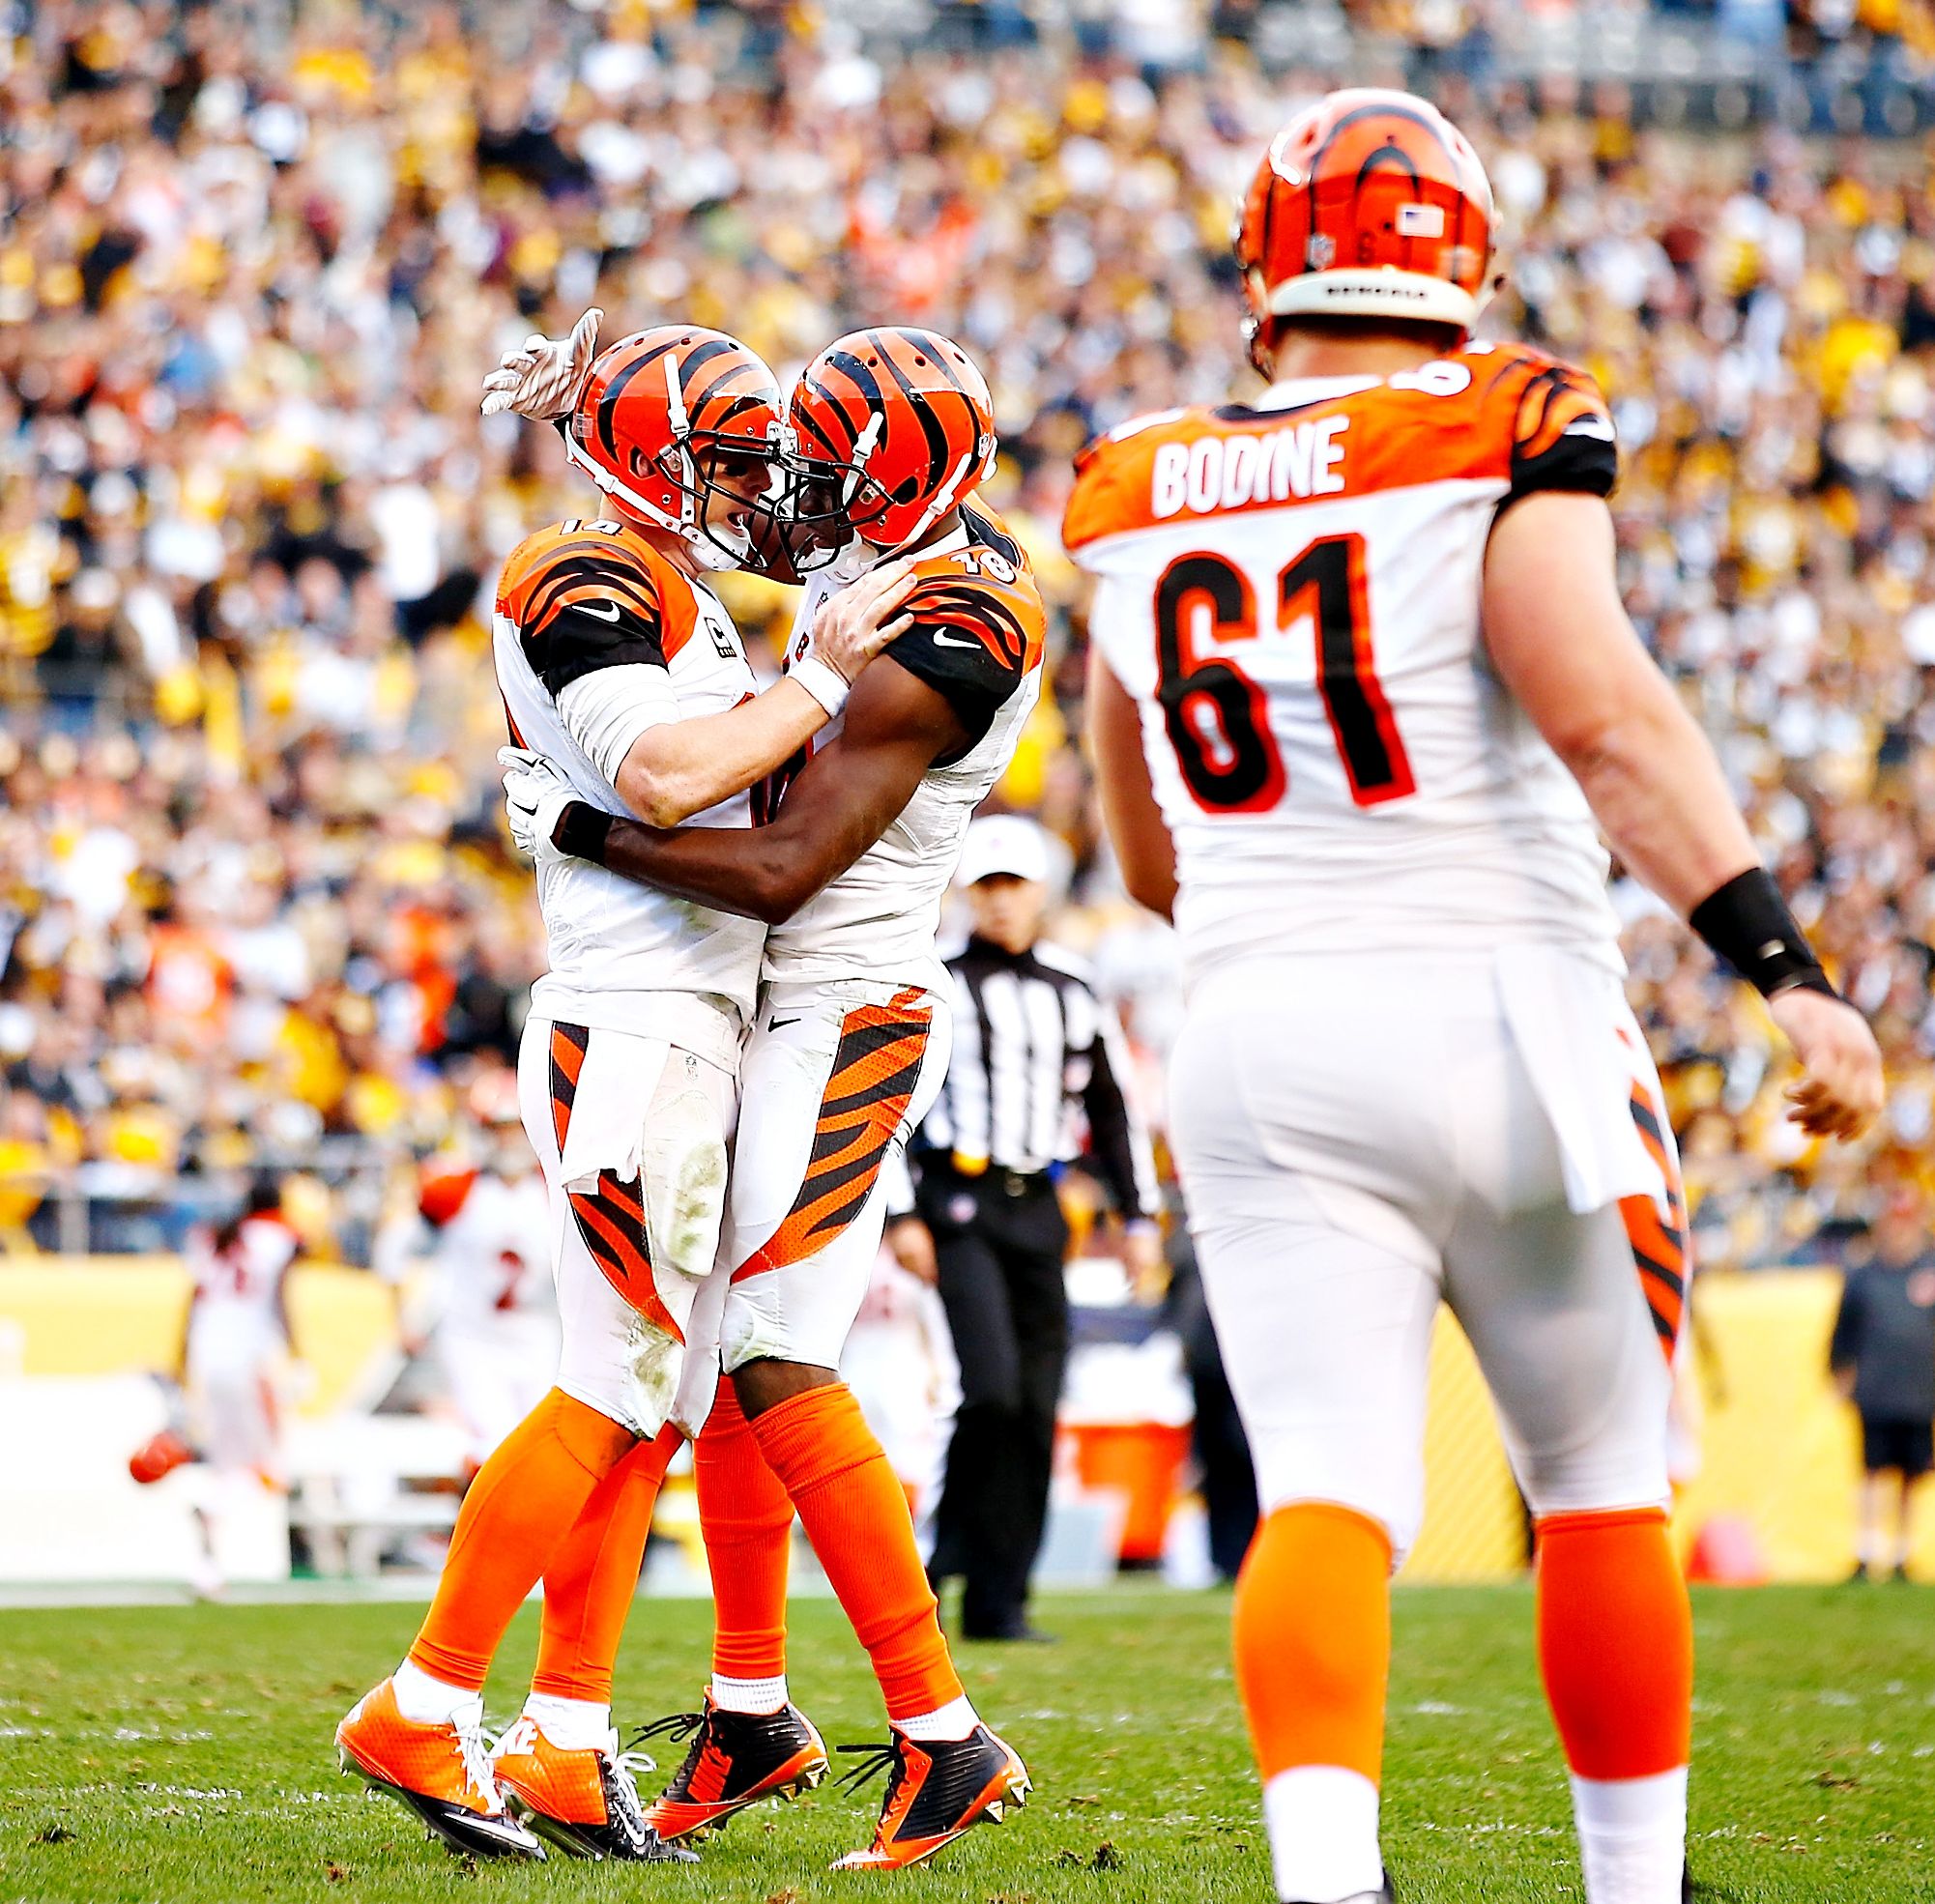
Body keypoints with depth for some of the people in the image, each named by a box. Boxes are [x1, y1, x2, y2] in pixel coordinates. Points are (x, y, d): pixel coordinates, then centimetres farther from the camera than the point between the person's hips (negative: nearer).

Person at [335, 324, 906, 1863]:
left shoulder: (683, 599, 21)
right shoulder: (588, 588, -11)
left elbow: (748, 813, 23)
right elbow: (666, 776, -26)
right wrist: (825, 675, -16)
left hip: (690, 1030, 10)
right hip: (636, 1030, -10)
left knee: (648, 1396, 9)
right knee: (616, 1390, -10)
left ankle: (566, 1745, 11)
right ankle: (423, 1713, -5)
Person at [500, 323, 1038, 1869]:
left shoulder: (930, 650, -22)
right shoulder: (911, 560, 7)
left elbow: (781, 870, -25)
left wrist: (576, 830, -19)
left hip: (840, 1026, -10)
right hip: (795, 1011, 10)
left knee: (781, 1370, -14)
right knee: (723, 1352, 14)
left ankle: (943, 1740, -13)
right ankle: (750, 1710, 24)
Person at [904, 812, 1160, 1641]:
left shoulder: (1073, 994, 15)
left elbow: (1113, 1108, 21)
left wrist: (1139, 1215, 14)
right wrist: (903, 1215, -9)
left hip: (1036, 1207, 5)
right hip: (959, 1205, -5)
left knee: (1036, 1408, 0)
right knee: (993, 1387, -20)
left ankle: (998, 1600, 5)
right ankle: (956, 1540, 0)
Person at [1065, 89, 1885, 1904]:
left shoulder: (1133, 502, 9)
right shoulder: (1502, 446, -5)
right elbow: (1606, 718, -20)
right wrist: (1785, 972, -23)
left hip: (1262, 1048, 2)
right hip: (1502, 1011, -2)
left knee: (1326, 1487, -6)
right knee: (1601, 1479, 16)